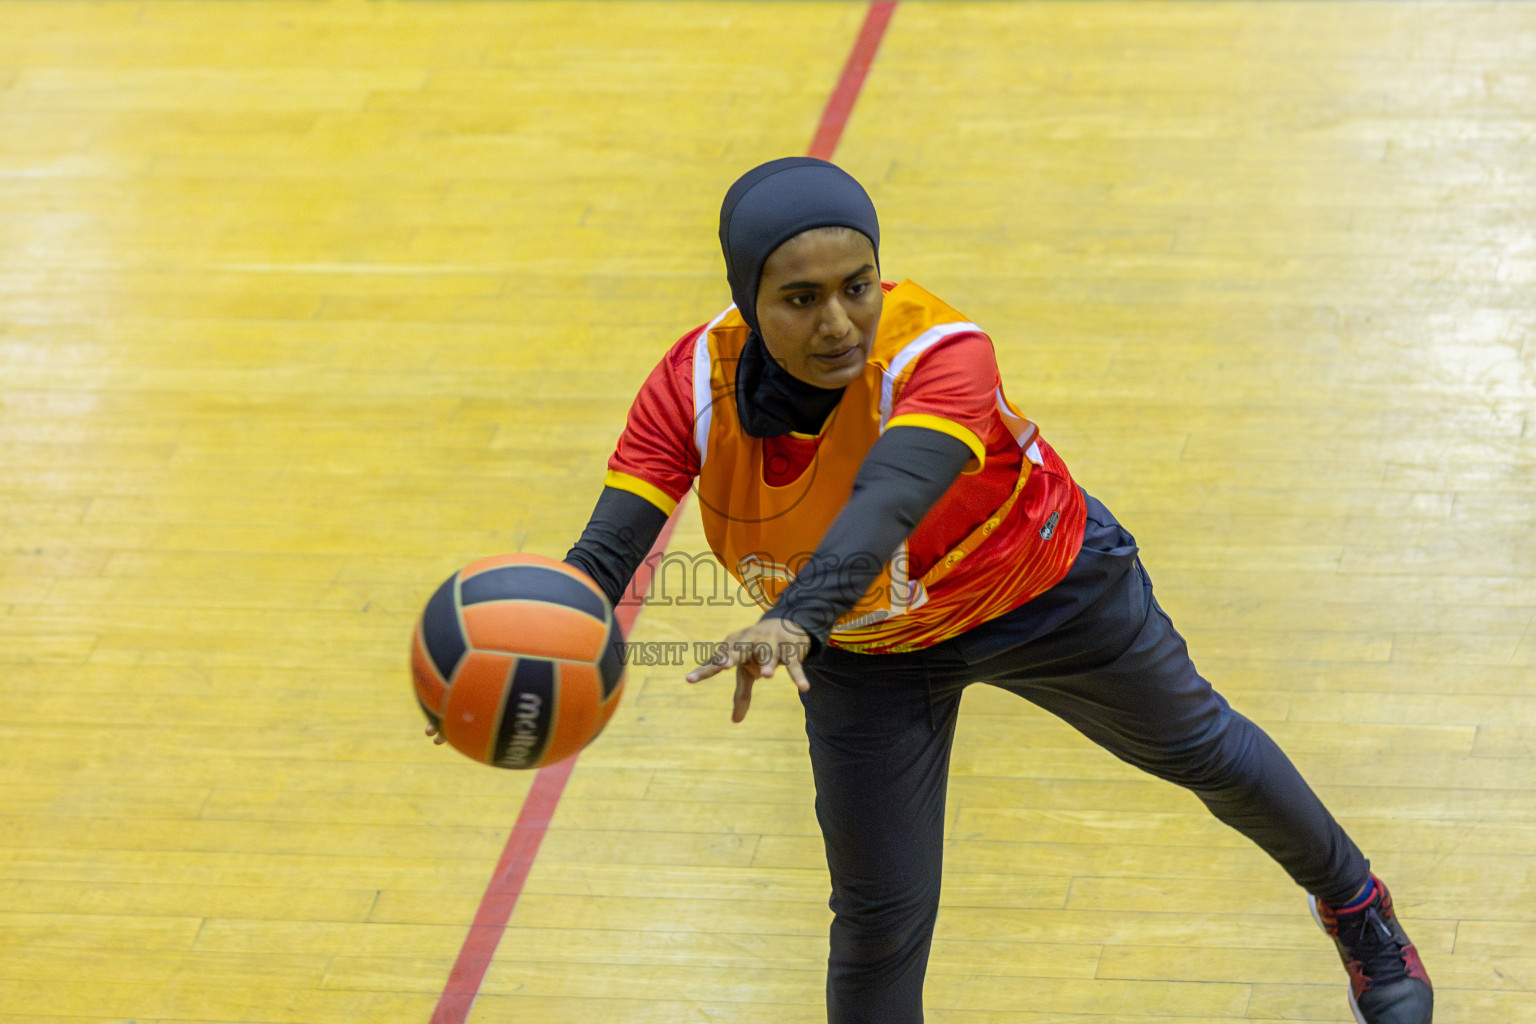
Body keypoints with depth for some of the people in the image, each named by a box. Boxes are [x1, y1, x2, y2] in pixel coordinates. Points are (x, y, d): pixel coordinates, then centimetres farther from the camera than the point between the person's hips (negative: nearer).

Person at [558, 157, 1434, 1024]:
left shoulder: (943, 354, -41)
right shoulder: (695, 384, -30)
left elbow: (887, 502, -59)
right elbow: (608, 550, -39)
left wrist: (795, 619, -78)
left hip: (1046, 589, -2)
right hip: (868, 651, 2)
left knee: (1204, 750, 22)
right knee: (880, 919, -1)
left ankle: (1353, 901, 53)